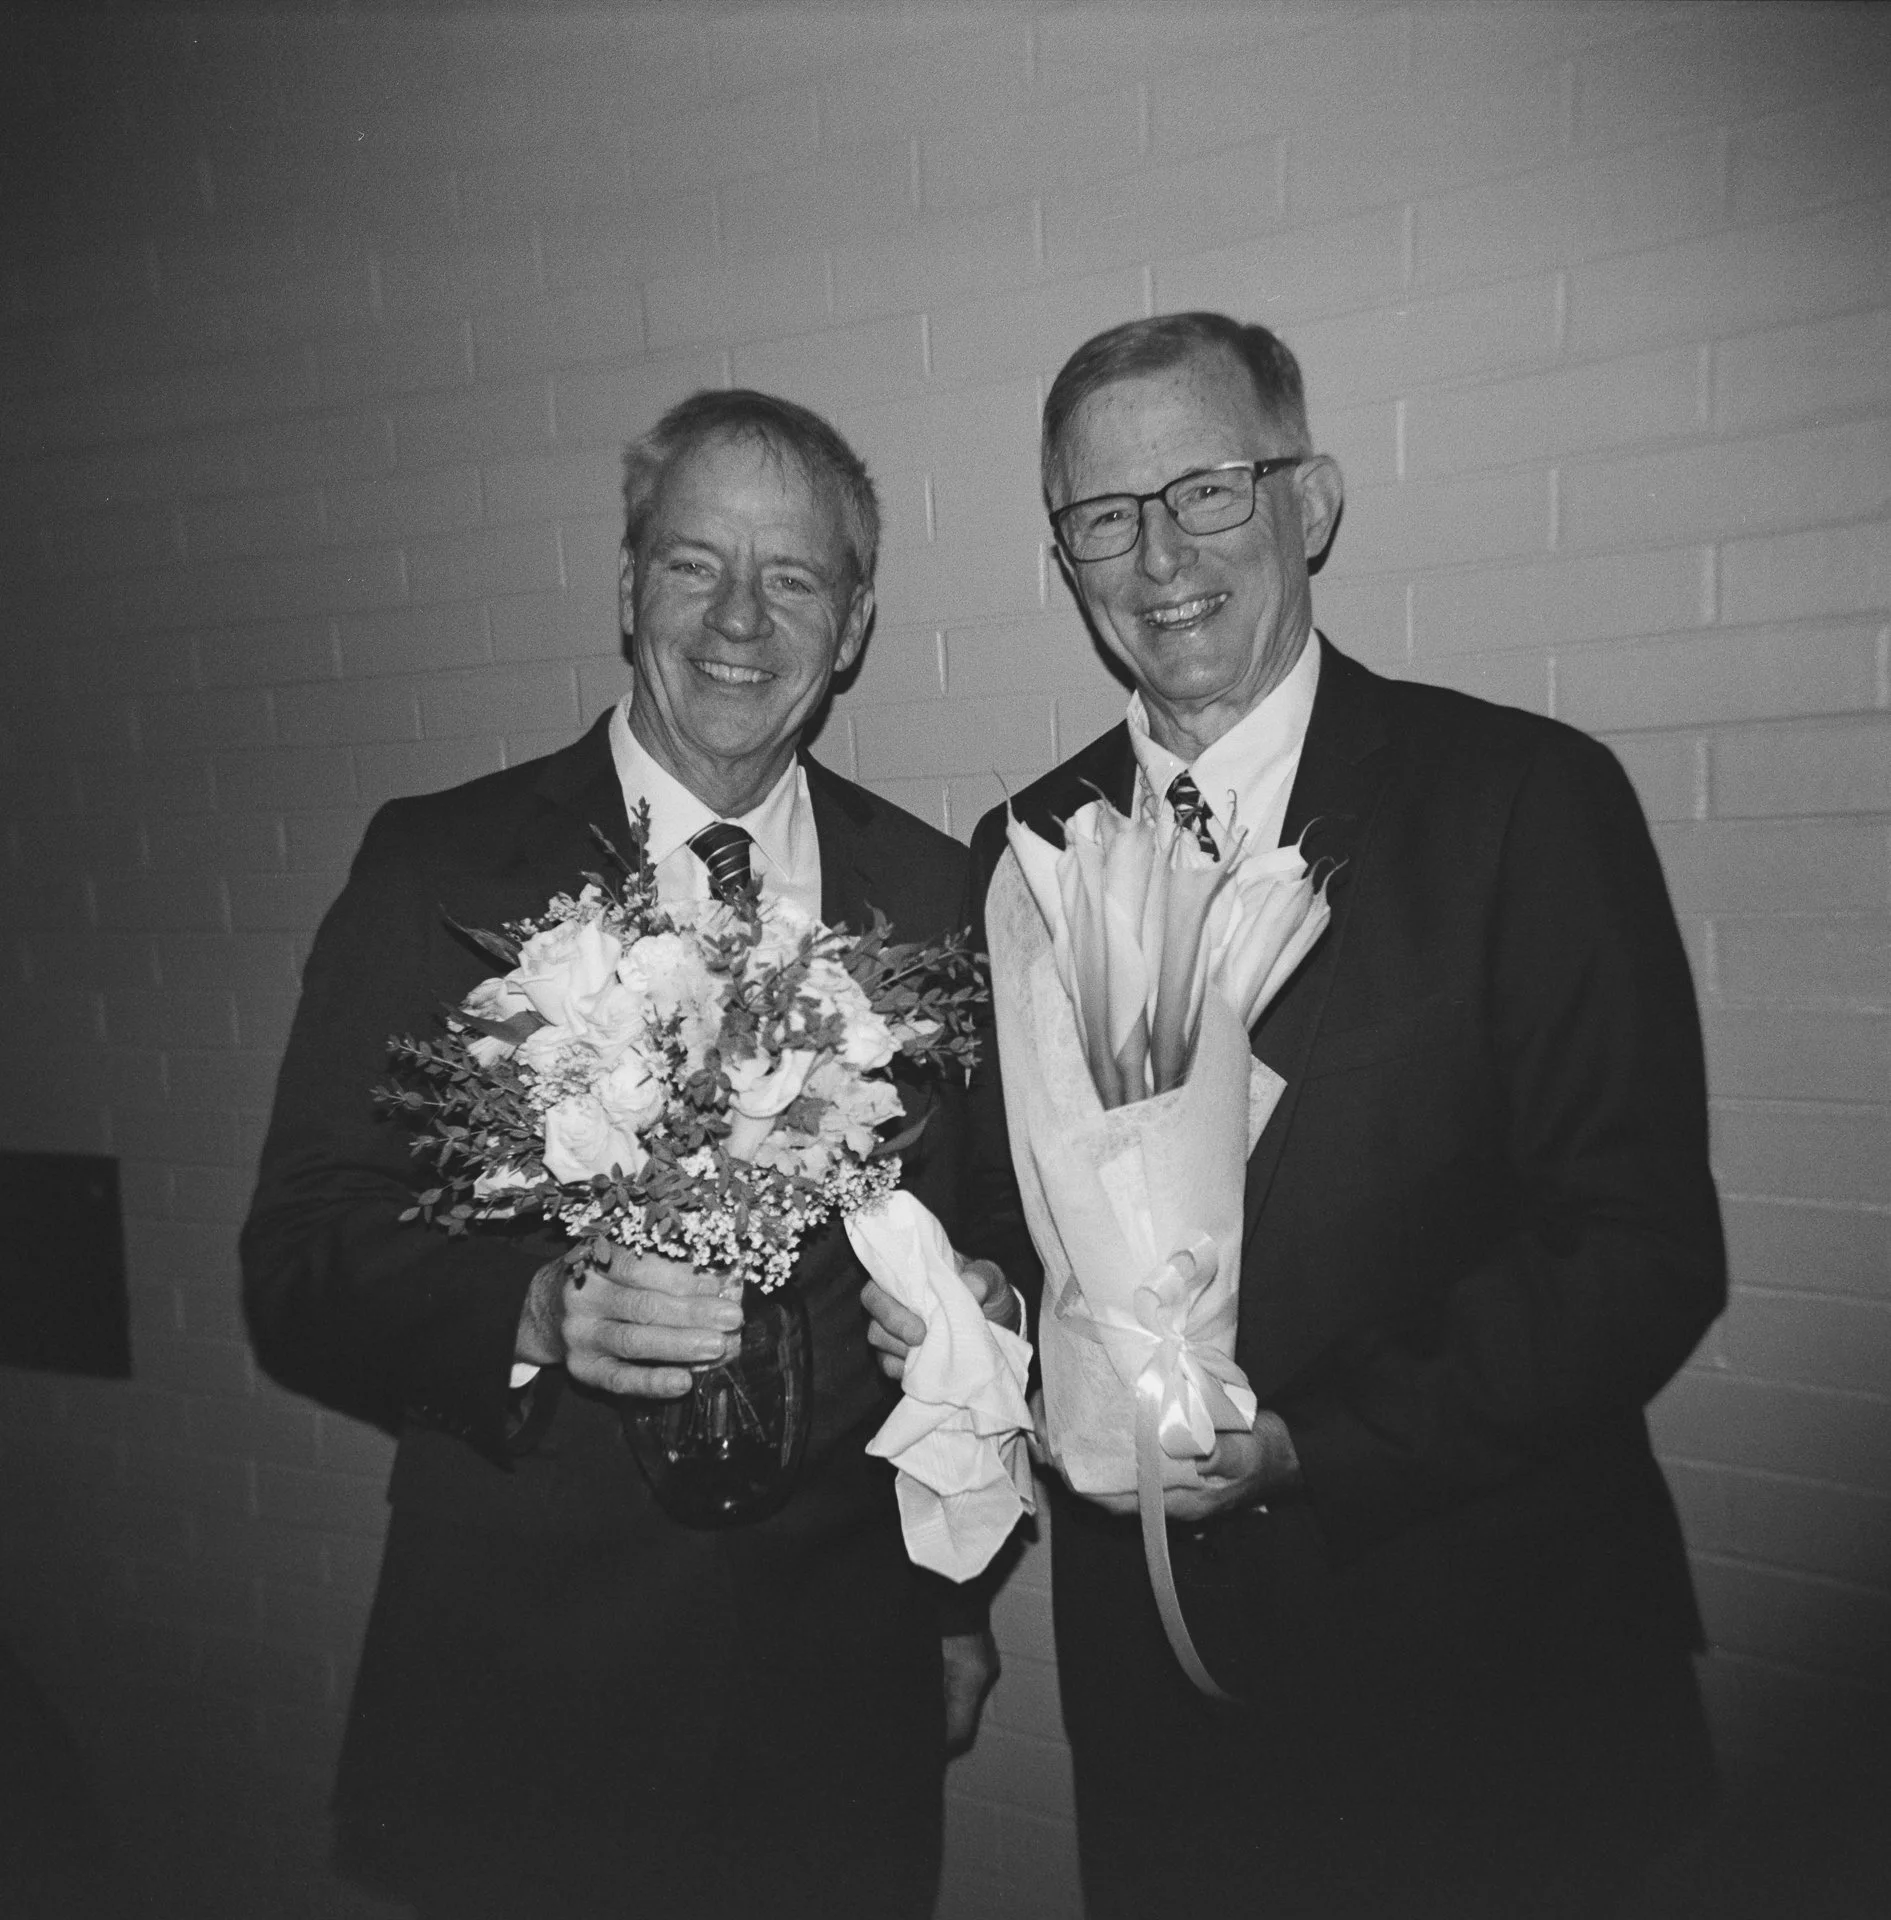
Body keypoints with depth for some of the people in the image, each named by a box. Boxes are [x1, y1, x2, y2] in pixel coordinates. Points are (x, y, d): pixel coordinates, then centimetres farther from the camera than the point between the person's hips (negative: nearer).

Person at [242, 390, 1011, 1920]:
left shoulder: (935, 892, 0)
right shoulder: (437, 867, -7)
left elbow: (967, 1246, 5)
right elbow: (300, 1265, -9)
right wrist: (534, 1316, -28)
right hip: (525, 1688, -1)